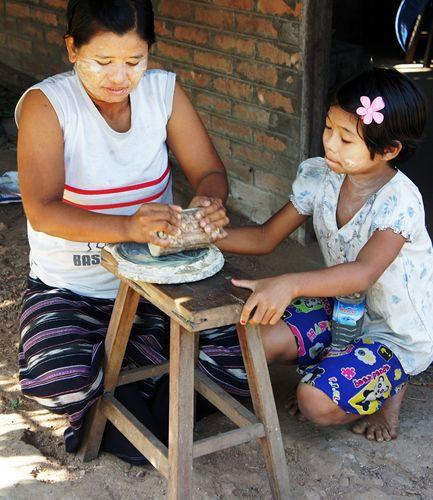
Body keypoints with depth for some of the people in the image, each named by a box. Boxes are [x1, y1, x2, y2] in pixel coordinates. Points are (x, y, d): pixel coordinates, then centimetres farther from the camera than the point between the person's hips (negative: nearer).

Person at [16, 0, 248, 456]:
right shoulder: (46, 104, -15)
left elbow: (209, 172, -3)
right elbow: (42, 210, -27)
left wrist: (209, 203, -30)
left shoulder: (163, 90, -4)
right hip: (68, 288, -3)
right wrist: (128, 227, -45)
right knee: (54, 383, -32)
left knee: (242, 362, -16)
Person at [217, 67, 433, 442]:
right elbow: (266, 238, -3)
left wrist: (290, 284, -59)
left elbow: (364, 272, -44)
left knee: (318, 404, -25)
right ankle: (330, 371, 10)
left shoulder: (400, 200, -28)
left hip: (398, 335, -6)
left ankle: (390, 386, 7)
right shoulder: (320, 177, -9)